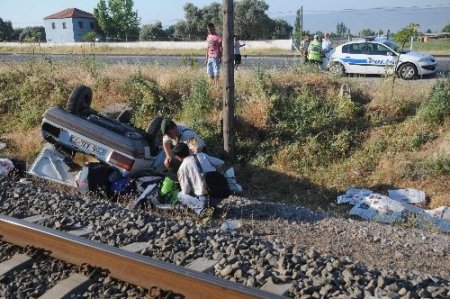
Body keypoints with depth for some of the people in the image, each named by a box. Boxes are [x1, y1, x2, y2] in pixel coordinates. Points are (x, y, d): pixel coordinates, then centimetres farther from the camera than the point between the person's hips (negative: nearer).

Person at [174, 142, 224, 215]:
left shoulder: (182, 168, -5)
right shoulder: (202, 155, 7)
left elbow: (186, 191, -3)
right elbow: (220, 163, 13)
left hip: (205, 198, -5)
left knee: (181, 195, 20)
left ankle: (200, 207, 1)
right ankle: (211, 204, 17)